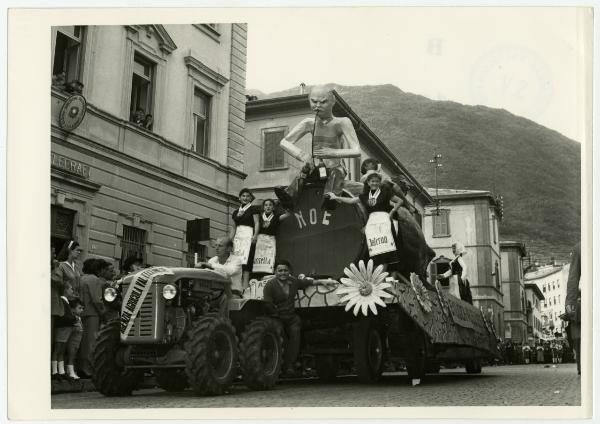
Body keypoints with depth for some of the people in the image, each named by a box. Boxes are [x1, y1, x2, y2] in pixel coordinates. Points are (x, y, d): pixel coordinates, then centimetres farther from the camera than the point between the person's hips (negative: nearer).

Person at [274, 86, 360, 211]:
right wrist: (302, 155, -20)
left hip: (335, 167, -3)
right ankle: (290, 197, -43)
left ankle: (331, 198, -56)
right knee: (304, 171, -26)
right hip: (317, 169, 3)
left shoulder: (342, 123, -9)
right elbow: (284, 142, -2)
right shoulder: (309, 123, 0)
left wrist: (333, 152, -32)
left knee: (336, 173, -34)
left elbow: (356, 151, -17)